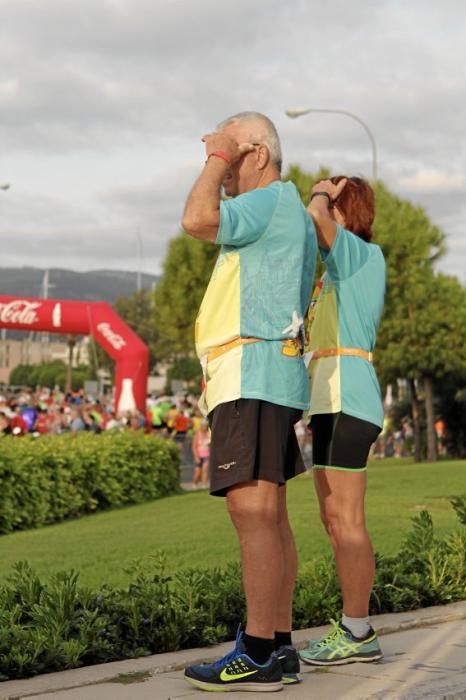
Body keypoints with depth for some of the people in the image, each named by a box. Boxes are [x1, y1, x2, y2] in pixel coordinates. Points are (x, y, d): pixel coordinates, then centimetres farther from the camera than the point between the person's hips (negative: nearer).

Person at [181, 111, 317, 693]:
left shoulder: (274, 199, -6)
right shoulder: (286, 212, 26)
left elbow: (197, 220, -20)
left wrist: (219, 157, -6)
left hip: (251, 373, -11)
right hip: (262, 377, 11)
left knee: (252, 509, -15)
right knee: (268, 513, 8)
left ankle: (258, 655, -17)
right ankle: (279, 648, 10)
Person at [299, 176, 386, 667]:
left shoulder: (364, 254, -5)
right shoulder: (339, 267, 23)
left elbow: (316, 217, -22)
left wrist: (322, 194, -4)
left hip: (346, 398, -10)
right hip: (330, 402, 10)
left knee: (345, 519, -10)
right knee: (334, 519, 10)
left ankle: (357, 634, -6)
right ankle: (355, 629, 15)